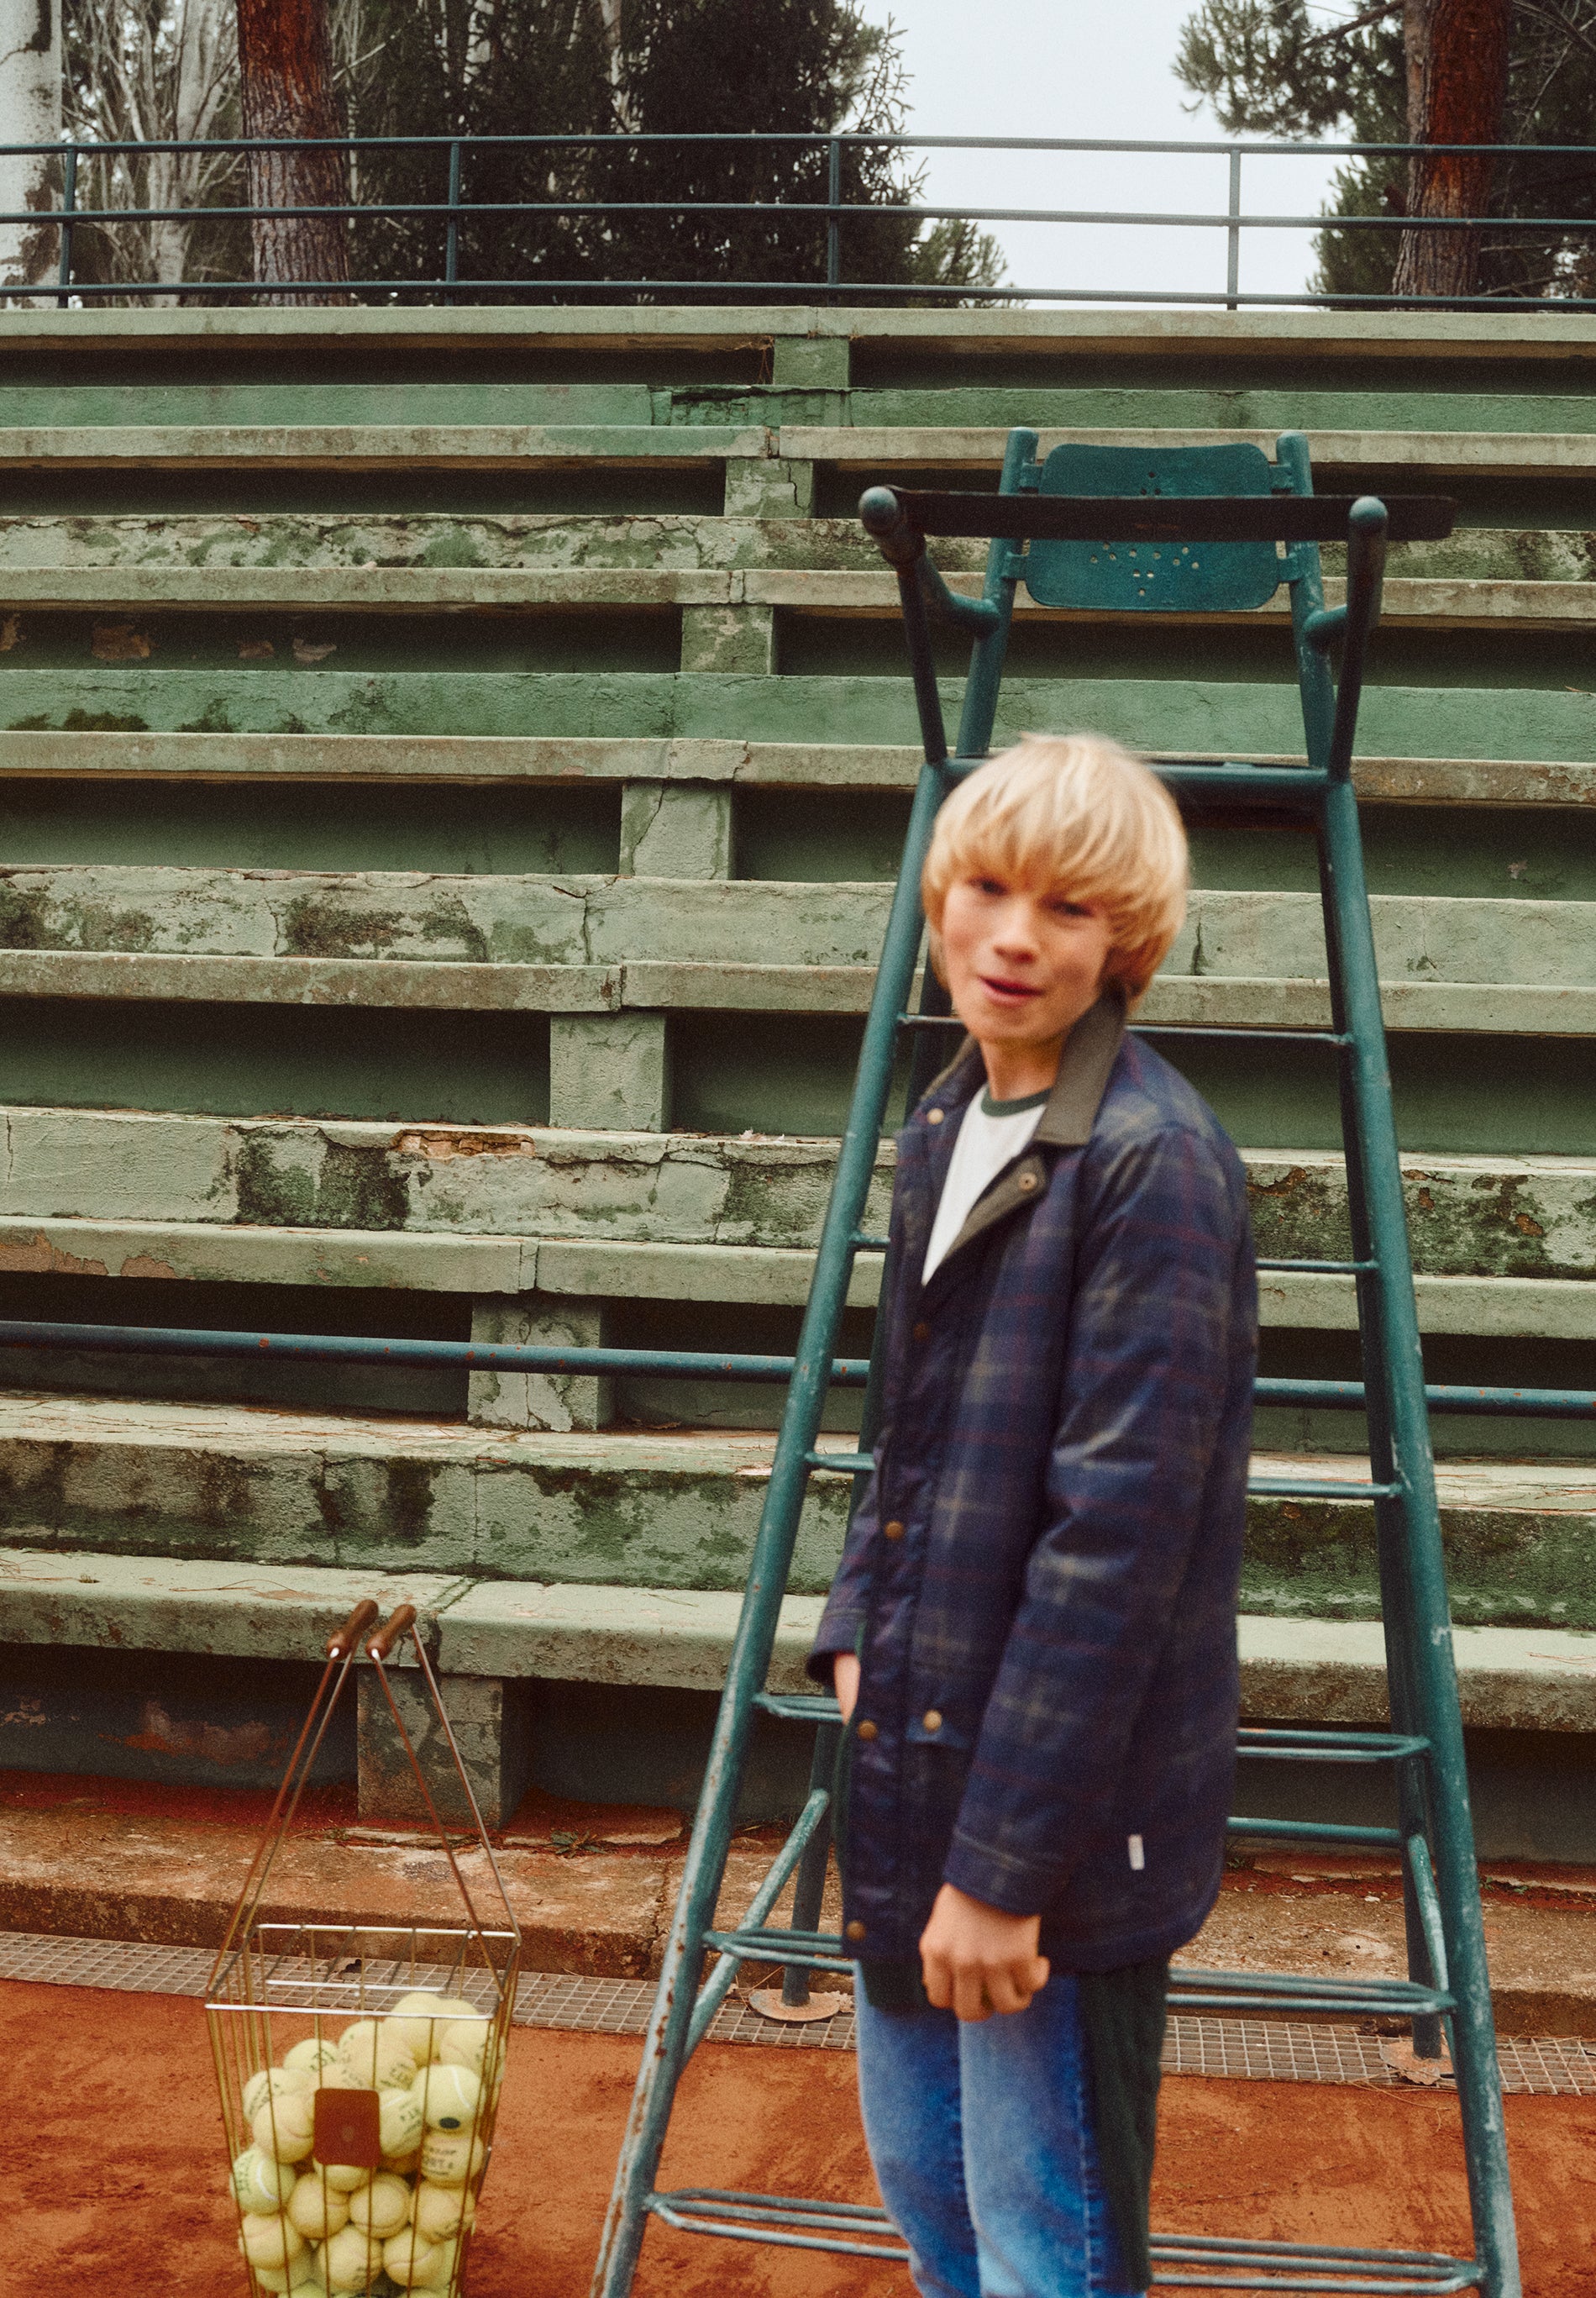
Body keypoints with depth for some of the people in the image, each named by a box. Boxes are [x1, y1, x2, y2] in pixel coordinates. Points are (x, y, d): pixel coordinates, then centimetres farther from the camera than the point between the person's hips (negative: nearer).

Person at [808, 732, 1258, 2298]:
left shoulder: (1153, 1161, -19)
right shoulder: (946, 1127, 7)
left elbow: (1115, 1531, -21)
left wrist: (1007, 1860, -20)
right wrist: (858, 1638, 5)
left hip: (1065, 1807, -8)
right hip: (916, 1758, 8)